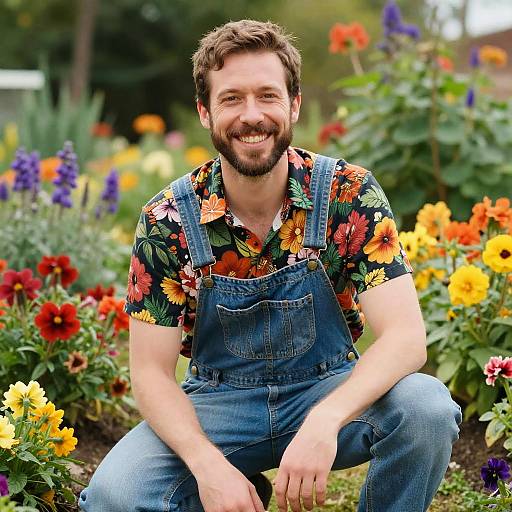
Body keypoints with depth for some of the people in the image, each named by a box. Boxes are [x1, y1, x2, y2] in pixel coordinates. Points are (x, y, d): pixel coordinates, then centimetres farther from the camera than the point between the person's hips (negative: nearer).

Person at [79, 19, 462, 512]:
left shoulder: (350, 195, -14)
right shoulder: (166, 222, -12)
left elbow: (406, 336, -22)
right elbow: (152, 372, -10)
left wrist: (324, 420, -40)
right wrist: (209, 464, -28)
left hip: (331, 393, 0)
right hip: (217, 404, 1)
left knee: (426, 406, -31)